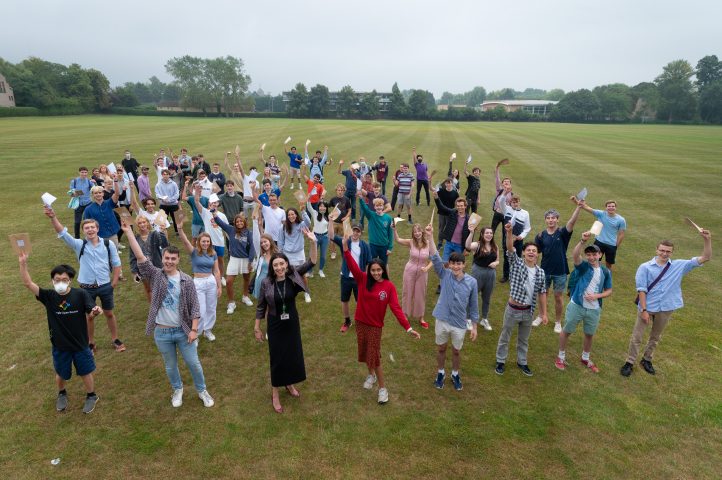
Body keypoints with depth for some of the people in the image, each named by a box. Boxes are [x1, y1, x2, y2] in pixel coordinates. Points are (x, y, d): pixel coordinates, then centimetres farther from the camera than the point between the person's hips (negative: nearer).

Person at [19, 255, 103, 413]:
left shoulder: (80, 294, -15)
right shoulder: (48, 296, -11)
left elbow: (90, 314, -19)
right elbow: (28, 283, -18)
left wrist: (95, 312, -43)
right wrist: (23, 263, -31)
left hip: (80, 344, -2)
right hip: (59, 346, 2)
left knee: (85, 372, 15)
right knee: (61, 374, 23)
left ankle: (91, 396, 39)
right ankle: (62, 394, 53)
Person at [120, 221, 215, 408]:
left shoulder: (187, 281, -8)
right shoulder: (156, 275, -6)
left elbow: (195, 307, -6)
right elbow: (140, 256, -16)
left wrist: (194, 330, -11)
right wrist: (128, 231, -22)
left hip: (183, 330, -1)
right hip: (162, 332, 1)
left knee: (193, 363, 9)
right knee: (170, 366, 18)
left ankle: (202, 390, 31)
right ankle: (177, 389, 43)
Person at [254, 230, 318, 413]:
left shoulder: (293, 276, -12)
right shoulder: (266, 282, -15)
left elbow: (311, 262, -18)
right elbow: (261, 306, -4)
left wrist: (313, 242, -31)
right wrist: (257, 327, 1)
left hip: (292, 322, 2)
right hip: (275, 325, -2)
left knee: (294, 354, 17)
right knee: (277, 357, 8)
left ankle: (290, 384, 44)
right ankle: (275, 393, 27)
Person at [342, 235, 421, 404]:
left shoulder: (389, 286, -14)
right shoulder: (363, 279, -9)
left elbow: (396, 308, -17)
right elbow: (352, 266, -22)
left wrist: (408, 328, -24)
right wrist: (346, 247, -38)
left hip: (375, 325, -3)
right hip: (360, 322, 3)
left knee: (374, 357, 1)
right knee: (365, 353, 19)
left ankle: (383, 388, 19)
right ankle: (371, 375, 46)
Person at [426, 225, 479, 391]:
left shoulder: (471, 282, -10)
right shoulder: (444, 275, -10)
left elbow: (473, 306, -2)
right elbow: (435, 258, -23)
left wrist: (474, 327, 0)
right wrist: (430, 236, -33)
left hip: (460, 324, 0)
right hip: (442, 321, 0)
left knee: (456, 351, 19)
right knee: (441, 349, 19)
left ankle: (455, 375, 43)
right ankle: (440, 373, 42)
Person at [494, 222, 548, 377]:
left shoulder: (540, 273, -2)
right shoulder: (516, 264, -11)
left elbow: (542, 293, 5)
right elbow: (510, 249, -28)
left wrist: (544, 313, 6)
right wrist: (509, 232, -44)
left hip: (529, 311, 3)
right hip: (513, 309, -3)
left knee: (524, 339, 21)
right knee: (505, 337, 13)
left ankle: (521, 362, 39)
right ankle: (500, 361, 30)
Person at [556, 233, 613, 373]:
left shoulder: (605, 272, 0)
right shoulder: (582, 266, -10)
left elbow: (609, 291, 7)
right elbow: (575, 255, -31)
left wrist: (596, 296, -13)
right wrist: (583, 241, -47)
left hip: (594, 309, 3)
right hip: (576, 306, -3)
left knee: (589, 334, 19)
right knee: (566, 331, 9)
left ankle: (585, 358, 41)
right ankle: (561, 357, 27)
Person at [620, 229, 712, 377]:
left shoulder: (679, 266, -1)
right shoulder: (645, 267, -10)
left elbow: (705, 258, -4)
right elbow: (641, 289, -11)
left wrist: (707, 240, -18)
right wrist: (644, 310, -15)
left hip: (666, 309, 3)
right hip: (647, 307, -3)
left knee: (655, 337, 20)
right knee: (637, 337, 6)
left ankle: (647, 360, 39)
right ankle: (629, 362, 19)